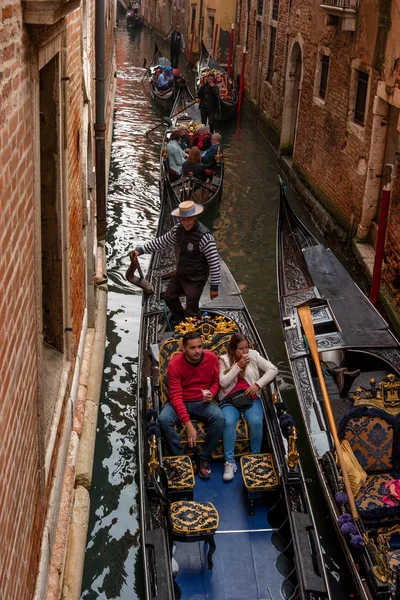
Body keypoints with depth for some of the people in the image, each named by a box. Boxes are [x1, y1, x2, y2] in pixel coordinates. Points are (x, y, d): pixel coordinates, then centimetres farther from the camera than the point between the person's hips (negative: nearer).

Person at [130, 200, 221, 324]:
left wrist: (214, 286, -21)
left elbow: (214, 263, -25)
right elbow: (161, 242, 9)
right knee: (169, 297, 23)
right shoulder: (178, 230, -6)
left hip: (195, 280, -8)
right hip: (180, 275, 8)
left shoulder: (204, 236, -29)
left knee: (191, 312, 1)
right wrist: (141, 250, 3)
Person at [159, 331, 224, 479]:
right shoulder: (174, 364, -19)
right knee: (163, 419, -33)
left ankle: (205, 459, -14)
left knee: (219, 417, -30)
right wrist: (188, 424, -31)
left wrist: (211, 393, -16)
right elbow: (175, 396, -22)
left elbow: (216, 381, 9)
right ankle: (180, 459, -16)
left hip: (202, 403, 2)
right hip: (179, 402, -2)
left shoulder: (211, 358, -9)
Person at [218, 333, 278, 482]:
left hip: (251, 398, 1)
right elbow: (223, 382, -8)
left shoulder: (253, 355, 6)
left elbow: (273, 369, 1)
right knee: (228, 422, -32)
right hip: (230, 399, -1)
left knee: (256, 422, -30)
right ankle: (229, 462, -26)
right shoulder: (224, 360, 4)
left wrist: (258, 384, -9)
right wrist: (238, 365, -13)